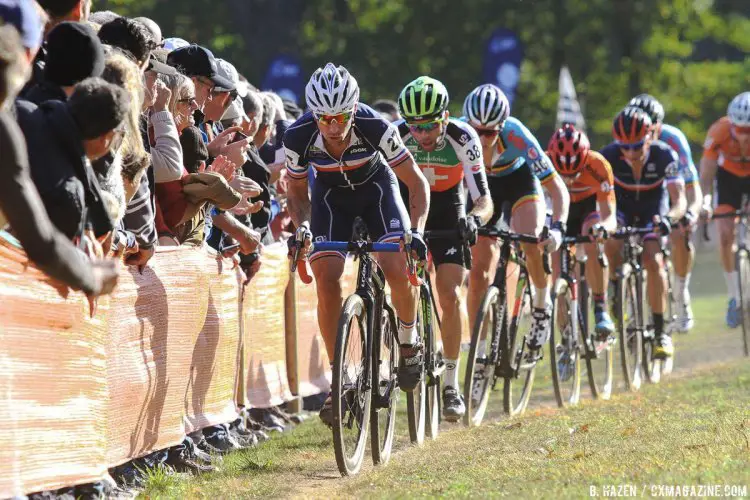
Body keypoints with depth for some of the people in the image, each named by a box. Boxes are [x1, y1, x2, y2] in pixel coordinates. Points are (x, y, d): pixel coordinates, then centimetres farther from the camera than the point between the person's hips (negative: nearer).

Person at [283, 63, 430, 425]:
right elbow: (297, 191, -9)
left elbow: (417, 182, -23)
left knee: (397, 269, -23)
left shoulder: (375, 128, -34)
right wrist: (301, 227, -28)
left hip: (376, 186, -1)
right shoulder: (298, 137, -30)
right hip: (331, 194, 1)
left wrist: (416, 231, -36)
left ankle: (409, 343, 4)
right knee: (327, 279, -16)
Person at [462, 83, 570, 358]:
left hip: (520, 179, -2)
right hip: (484, 184, 2)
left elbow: (558, 190, -33)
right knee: (479, 273, -6)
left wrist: (558, 228, -49)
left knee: (531, 242, -30)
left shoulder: (517, 136, -36)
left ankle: (542, 306, -3)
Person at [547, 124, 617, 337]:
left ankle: (601, 309, -21)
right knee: (558, 269, -9)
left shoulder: (598, 165, -36)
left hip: (591, 204, -2)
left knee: (593, 244, -33)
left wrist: (603, 227, -60)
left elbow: (610, 216, -37)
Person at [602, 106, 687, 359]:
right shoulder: (609, 156, -27)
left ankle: (660, 331, -10)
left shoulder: (664, 155, -29)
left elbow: (679, 199, -34)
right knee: (611, 242, -31)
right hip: (622, 208, 1)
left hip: (653, 209, -1)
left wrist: (668, 217, -55)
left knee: (653, 261, -21)